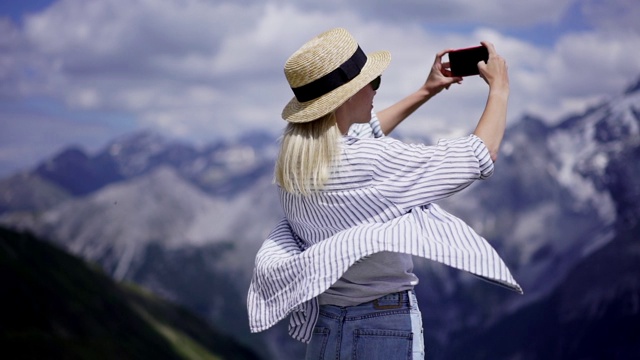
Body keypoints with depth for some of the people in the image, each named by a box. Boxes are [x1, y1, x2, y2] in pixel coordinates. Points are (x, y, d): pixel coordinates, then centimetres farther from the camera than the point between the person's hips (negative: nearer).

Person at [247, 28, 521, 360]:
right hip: (386, 326, -7)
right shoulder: (372, 163, -23)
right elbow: (479, 156, -14)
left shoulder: (295, 152, -2)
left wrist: (426, 92, 26)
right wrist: (500, 89, 1)